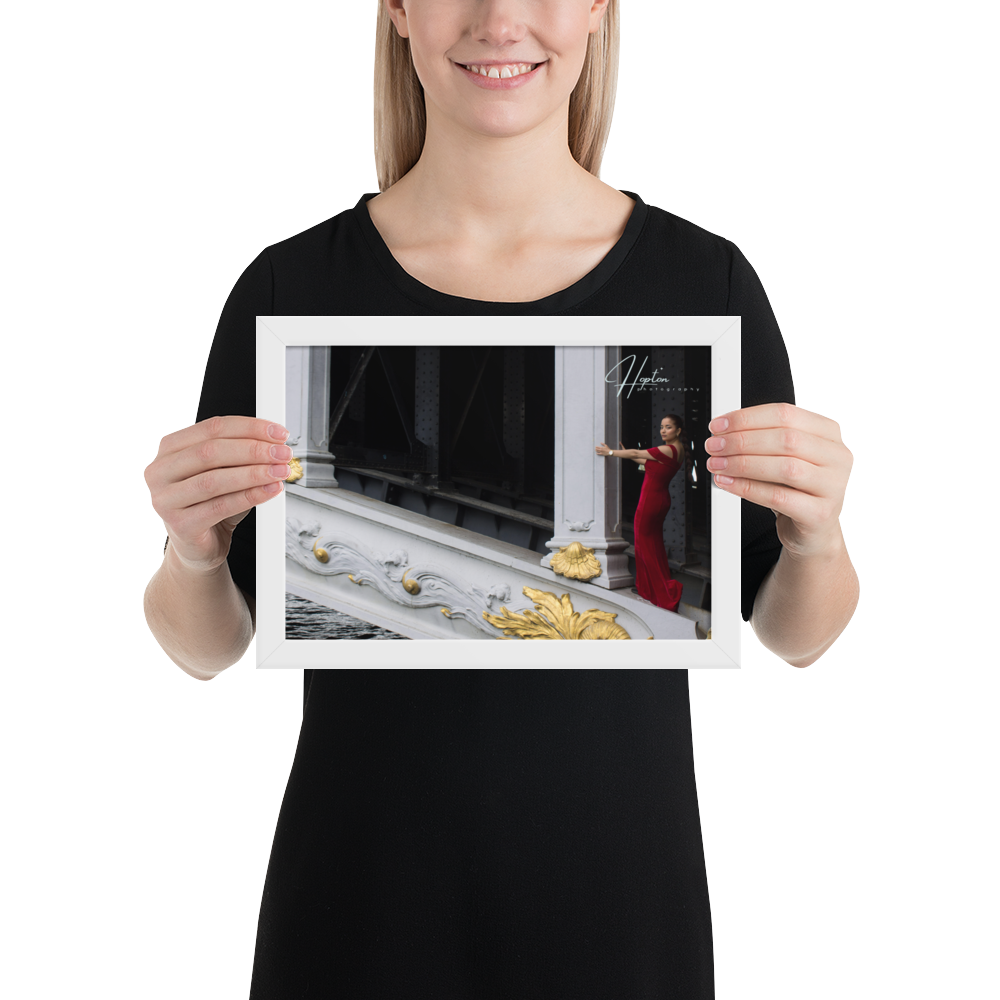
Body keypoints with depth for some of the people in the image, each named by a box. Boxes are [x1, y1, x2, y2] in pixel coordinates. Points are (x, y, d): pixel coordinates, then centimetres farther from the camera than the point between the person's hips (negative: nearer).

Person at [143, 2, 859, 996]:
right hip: (363, 888, 0)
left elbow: (793, 635, 1)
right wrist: (192, 550, -20)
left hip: (617, 886, 1)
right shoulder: (290, 285, -7)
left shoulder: (708, 280, -7)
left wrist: (819, 535, -19)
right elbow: (205, 647, 0)